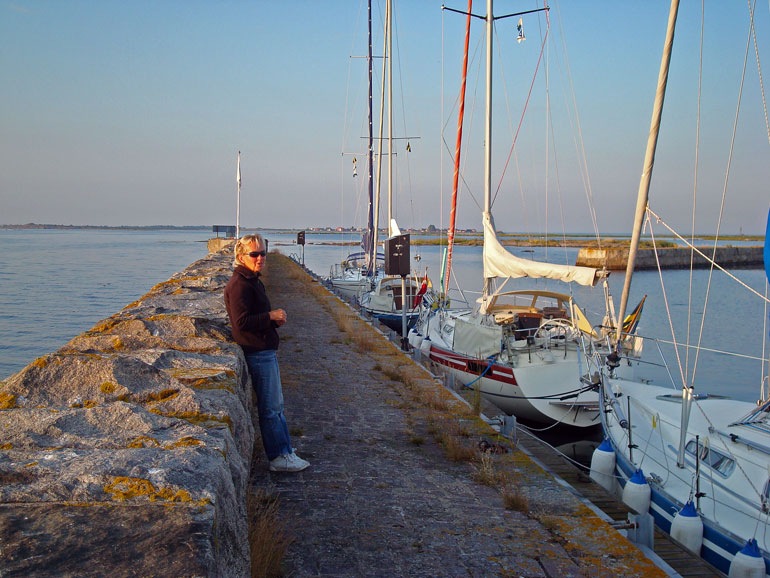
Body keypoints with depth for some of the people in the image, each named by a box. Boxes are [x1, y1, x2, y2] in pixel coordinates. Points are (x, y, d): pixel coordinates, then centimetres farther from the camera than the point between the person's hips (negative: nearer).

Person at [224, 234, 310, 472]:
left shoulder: (253, 281, 16)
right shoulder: (239, 285, -17)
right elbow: (242, 322, -25)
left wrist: (274, 319, 7)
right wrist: (270, 316, -16)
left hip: (266, 350, 11)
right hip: (257, 352, -11)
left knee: (276, 405, 16)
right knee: (270, 408, -3)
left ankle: (285, 451, 24)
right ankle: (279, 458, 4)